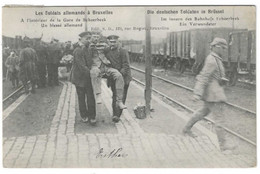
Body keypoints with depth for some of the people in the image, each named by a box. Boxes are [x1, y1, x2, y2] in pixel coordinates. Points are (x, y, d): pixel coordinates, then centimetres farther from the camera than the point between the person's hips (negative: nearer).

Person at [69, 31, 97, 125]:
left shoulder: (87, 48, 8)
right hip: (80, 78, -6)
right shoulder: (78, 51, -17)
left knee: (91, 97, 2)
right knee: (81, 98, 9)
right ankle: (84, 116, 23)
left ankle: (92, 116, 10)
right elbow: (82, 66, -22)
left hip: (88, 77, 6)